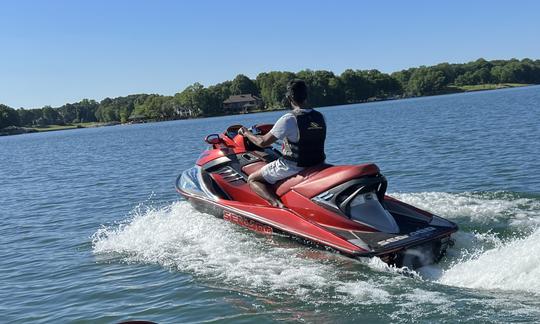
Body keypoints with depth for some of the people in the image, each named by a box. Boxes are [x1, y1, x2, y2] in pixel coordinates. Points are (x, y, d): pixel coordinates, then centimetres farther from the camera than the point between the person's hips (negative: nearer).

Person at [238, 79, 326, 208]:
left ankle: (278, 204, -16)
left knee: (252, 179, 6)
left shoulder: (289, 119, -19)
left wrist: (247, 133, 3)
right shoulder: (319, 117, 1)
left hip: (293, 166, -7)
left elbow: (263, 142, -16)